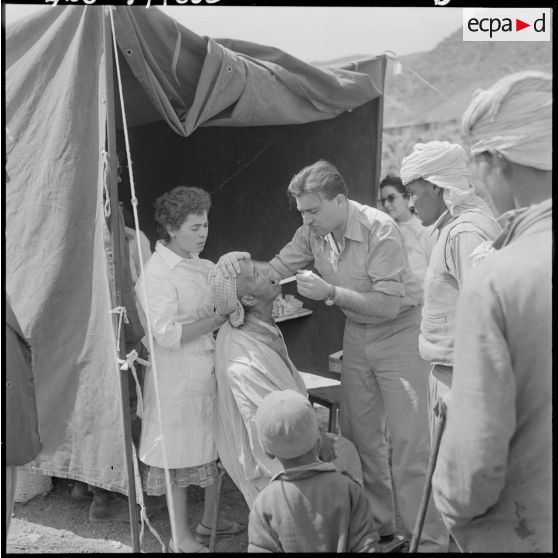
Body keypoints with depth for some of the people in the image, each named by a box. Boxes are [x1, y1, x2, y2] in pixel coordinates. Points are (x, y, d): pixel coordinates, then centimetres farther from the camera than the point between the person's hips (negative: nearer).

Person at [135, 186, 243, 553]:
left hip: (212, 371, 8)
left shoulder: (205, 267, 8)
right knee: (178, 457, 6)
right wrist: (218, 319, -22)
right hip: (178, 379, -7)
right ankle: (181, 538, 23)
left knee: (216, 450, 17)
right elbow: (167, 334, -21)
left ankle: (210, 521, 37)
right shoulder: (156, 274, -15)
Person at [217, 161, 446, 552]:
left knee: (410, 439, -4)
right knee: (358, 433, 12)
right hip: (357, 333, 7)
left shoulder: (380, 230, -23)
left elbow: (389, 304, -25)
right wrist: (240, 261, -15)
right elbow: (276, 270, 3)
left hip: (400, 331, -7)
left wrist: (332, 293, -31)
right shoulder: (313, 231, -4)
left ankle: (429, 538, 9)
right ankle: (377, 522, 29)